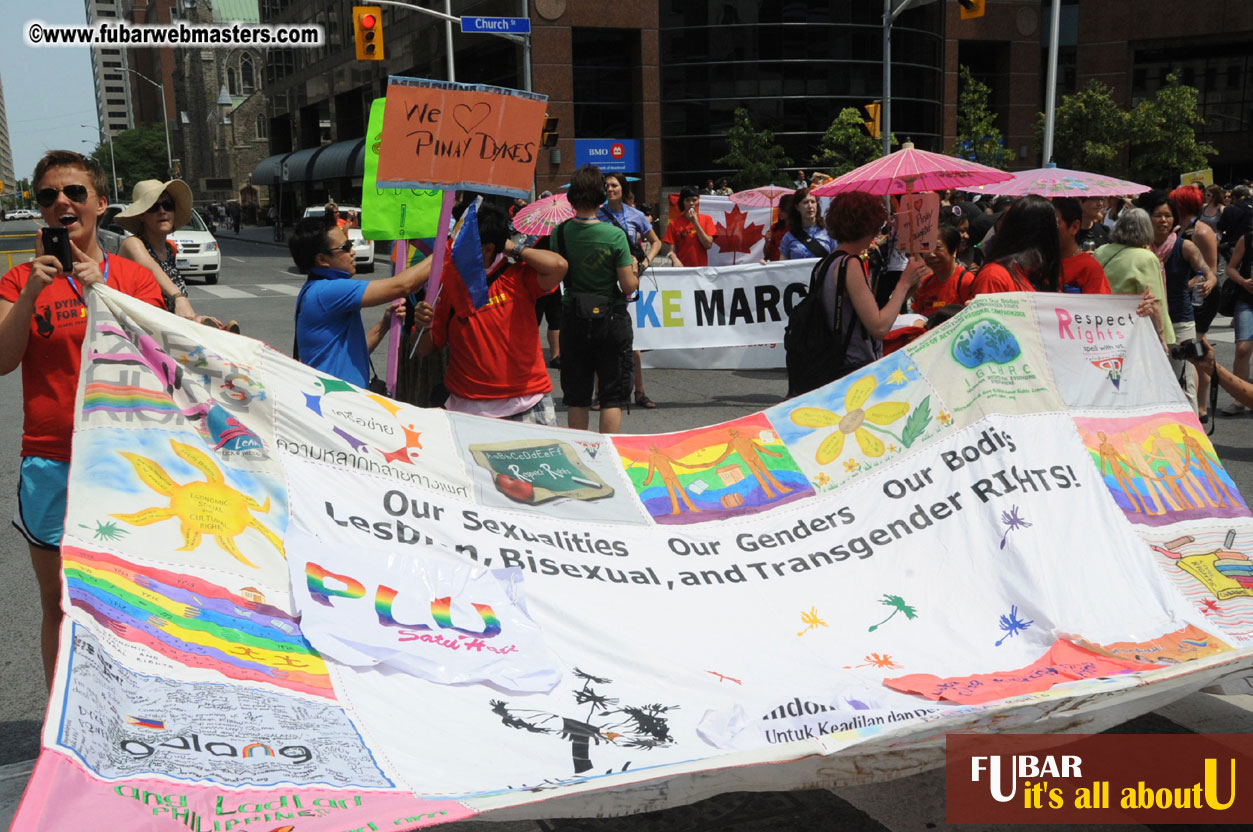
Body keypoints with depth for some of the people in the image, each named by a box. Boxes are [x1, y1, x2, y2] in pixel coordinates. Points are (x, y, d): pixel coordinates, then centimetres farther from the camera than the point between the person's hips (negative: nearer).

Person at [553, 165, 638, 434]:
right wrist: (633, 268, 7)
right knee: (612, 397, 6)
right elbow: (629, 286, -12)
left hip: (573, 318, 3)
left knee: (576, 397, 13)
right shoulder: (615, 235, -14)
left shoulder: (559, 233, -5)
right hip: (610, 318, -3)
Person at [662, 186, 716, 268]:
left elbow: (708, 245, -4)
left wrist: (695, 223, -7)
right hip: (682, 267, 0)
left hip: (701, 267, 0)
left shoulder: (706, 219, 7)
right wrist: (675, 260, -23)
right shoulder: (675, 224, 4)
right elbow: (671, 250, -1)